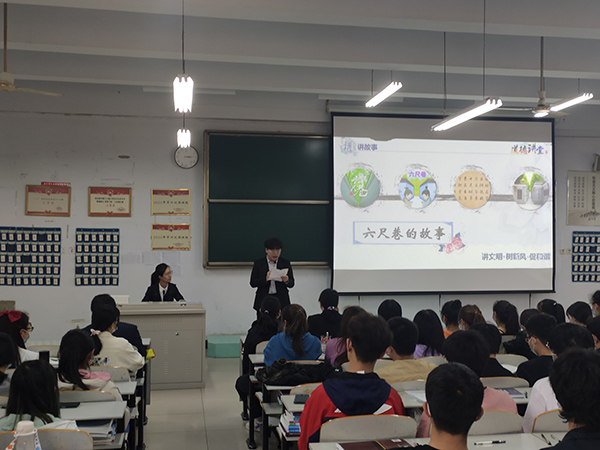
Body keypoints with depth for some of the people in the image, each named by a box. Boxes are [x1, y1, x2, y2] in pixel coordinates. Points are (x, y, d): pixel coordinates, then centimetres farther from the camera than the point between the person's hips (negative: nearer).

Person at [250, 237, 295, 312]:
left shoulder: (286, 263, 5)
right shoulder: (258, 263, 3)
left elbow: (291, 284, 5)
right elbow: (252, 283, -2)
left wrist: (286, 281, -18)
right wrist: (265, 279, -19)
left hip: (281, 301, 0)